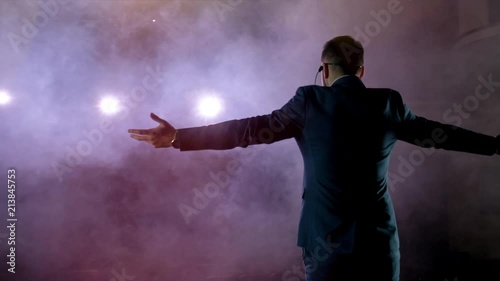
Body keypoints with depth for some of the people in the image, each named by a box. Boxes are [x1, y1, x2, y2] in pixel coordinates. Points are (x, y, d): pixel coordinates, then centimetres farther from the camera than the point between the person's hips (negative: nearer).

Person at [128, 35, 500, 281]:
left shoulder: (310, 101, -5)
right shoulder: (389, 103, 4)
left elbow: (252, 129, -8)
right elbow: (437, 133, 16)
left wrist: (180, 137, -6)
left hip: (327, 239, -2)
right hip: (378, 238, 3)